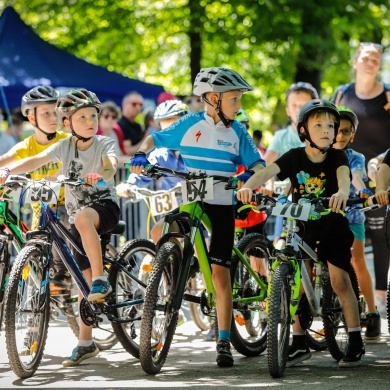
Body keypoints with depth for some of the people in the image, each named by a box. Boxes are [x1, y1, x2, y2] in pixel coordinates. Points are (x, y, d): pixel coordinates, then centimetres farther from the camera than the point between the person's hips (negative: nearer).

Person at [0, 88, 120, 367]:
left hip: (106, 206, -4)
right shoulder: (64, 146, 0)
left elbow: (111, 165, -27)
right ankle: (86, 342, 10)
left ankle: (101, 280, -34)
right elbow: (37, 160, -12)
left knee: (83, 217, -39)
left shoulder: (105, 144, -7)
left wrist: (100, 175, -50)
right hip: (78, 215, 4)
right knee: (83, 278, 3)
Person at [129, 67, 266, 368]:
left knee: (221, 273, -3)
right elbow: (155, 139, 5)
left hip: (221, 206, -1)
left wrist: (251, 175, -24)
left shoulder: (237, 132, 2)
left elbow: (258, 163, -2)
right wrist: (142, 154, -15)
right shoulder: (190, 125, -1)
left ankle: (224, 342, 0)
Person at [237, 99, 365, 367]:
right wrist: (248, 186, -45)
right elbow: (268, 171, -24)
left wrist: (342, 192, -57)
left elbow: (343, 175, -33)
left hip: (332, 224, -2)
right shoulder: (295, 157, -8)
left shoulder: (337, 157, -11)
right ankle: (299, 343, 11)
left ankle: (356, 342, 2)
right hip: (301, 225, 2)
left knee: (340, 280, -6)